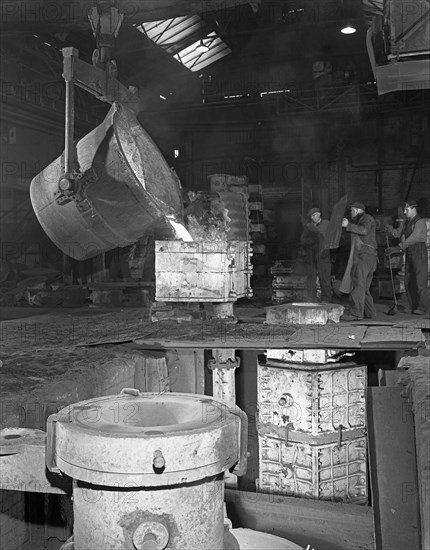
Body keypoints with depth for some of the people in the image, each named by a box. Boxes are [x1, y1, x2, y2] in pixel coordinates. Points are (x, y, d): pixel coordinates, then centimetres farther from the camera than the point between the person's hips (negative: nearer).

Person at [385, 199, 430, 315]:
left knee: (420, 280, -8)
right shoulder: (406, 223, 17)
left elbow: (413, 238, -22)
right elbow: (397, 233, 9)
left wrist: (399, 247, -29)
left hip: (419, 252, -8)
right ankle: (412, 306, 13)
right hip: (409, 253, 8)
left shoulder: (420, 222, -10)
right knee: (408, 281, 6)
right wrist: (389, 228, -12)